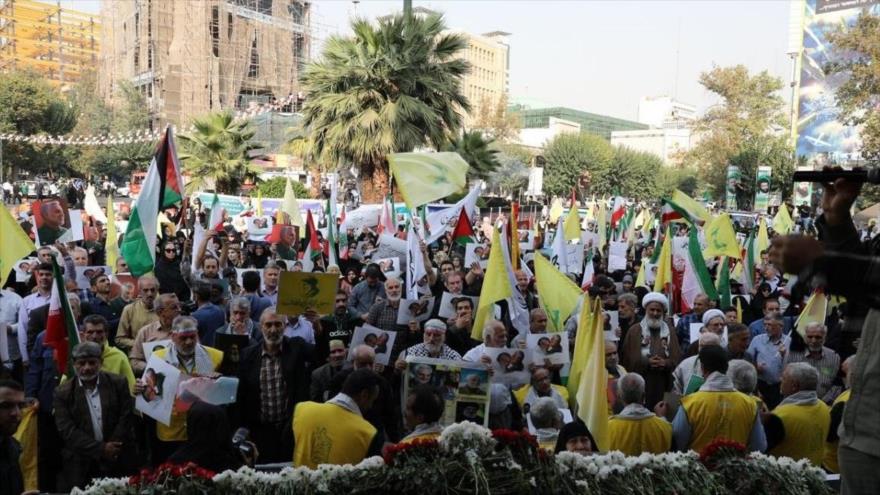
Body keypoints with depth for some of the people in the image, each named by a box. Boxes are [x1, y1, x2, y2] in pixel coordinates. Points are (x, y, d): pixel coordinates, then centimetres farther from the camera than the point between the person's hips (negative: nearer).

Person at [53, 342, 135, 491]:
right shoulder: (63, 392, -2)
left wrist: (111, 449, -14)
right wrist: (101, 449, -15)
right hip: (81, 465, 0)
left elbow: (126, 418, -4)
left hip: (118, 461, 0)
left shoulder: (118, 383, -1)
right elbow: (67, 430, -8)